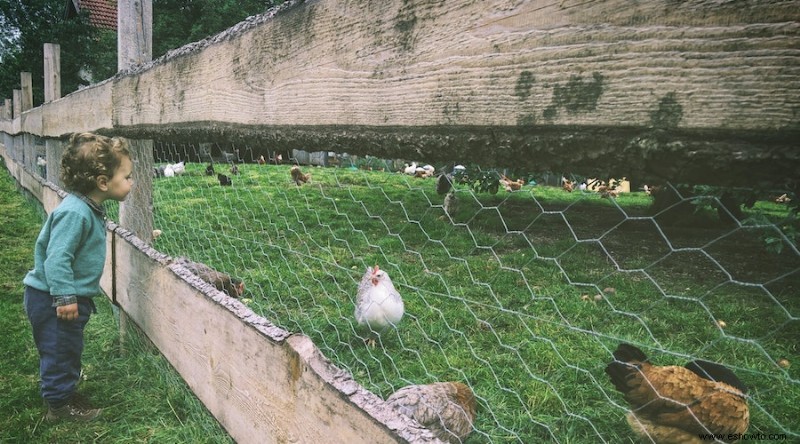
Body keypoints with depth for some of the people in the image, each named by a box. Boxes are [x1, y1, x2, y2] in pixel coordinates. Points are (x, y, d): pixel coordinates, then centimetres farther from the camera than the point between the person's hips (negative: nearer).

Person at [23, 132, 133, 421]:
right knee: (60, 349, 3)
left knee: (68, 348, 22)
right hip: (53, 300, -10)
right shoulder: (74, 213, -26)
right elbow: (57, 258, -29)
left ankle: (65, 389, 38)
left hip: (69, 297, 10)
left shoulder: (90, 208, 7)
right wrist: (65, 297, -28)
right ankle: (59, 405, 18)